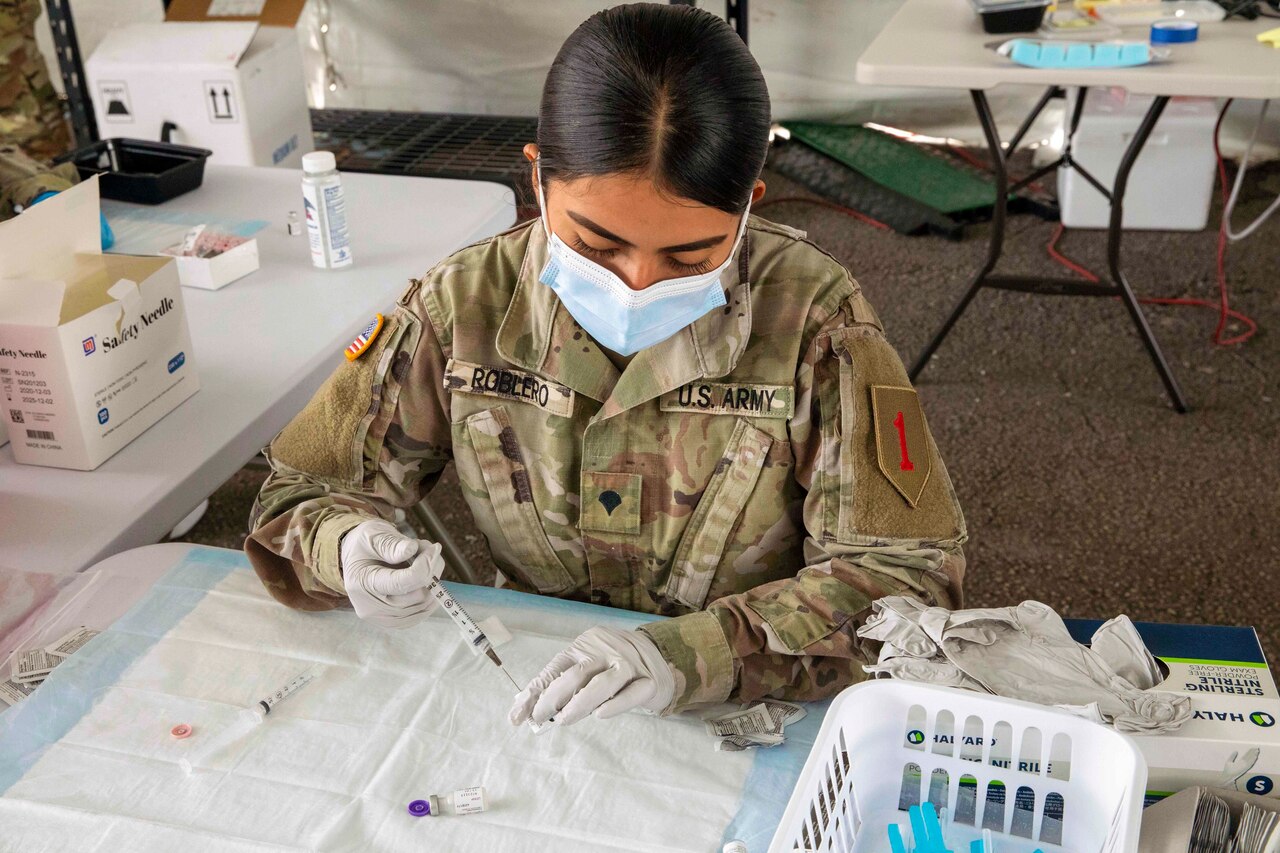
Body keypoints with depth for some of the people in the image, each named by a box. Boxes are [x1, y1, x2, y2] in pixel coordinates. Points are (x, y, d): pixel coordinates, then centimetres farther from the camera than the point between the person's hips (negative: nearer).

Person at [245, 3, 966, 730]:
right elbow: (300, 501, 0)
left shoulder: (810, 318, -14)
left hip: (753, 720, -2)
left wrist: (691, 656, -29)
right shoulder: (467, 307, -8)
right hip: (532, 685, 3)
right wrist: (347, 551, -23)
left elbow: (909, 571, -15)